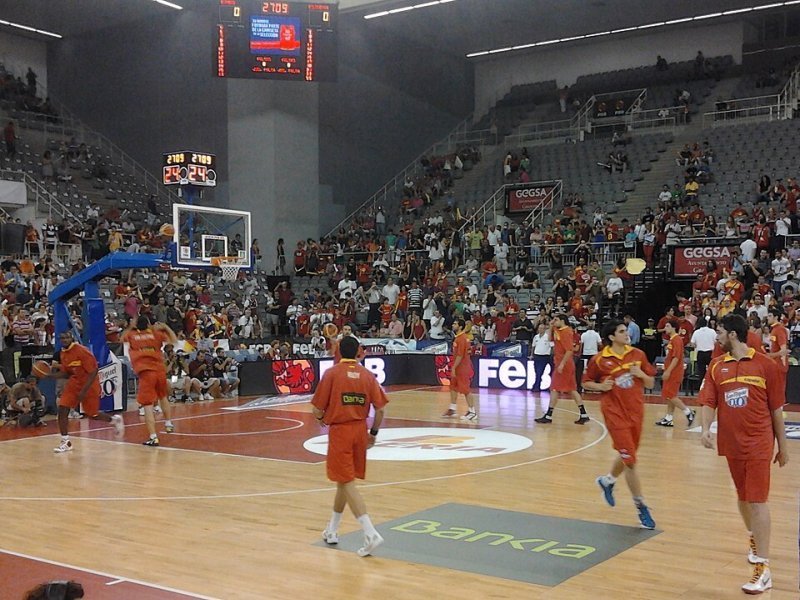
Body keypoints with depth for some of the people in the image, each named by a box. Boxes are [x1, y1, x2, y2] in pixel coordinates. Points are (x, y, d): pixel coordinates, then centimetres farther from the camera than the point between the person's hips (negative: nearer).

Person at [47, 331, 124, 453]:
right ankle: (66, 442, -2)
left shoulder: (82, 351, -22)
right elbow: (66, 373, 11)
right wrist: (51, 375, -7)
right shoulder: (62, 353, 1)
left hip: (89, 385, -6)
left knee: (92, 414, 5)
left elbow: (93, 372, -22)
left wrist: (84, 391, -25)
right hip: (74, 384, 6)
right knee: (62, 409, -10)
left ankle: (115, 420, 34)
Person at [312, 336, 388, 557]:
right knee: (344, 480, 19)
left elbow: (317, 409, -7)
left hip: (339, 431, -5)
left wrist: (322, 418, 15)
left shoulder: (332, 373, -7)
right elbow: (380, 409, 0)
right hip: (360, 430, 5)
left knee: (348, 483, -4)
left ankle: (370, 533, -16)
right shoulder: (367, 375, 3)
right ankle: (332, 530, 32)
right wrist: (374, 433, 13)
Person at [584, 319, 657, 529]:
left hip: (636, 411, 4)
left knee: (627, 455, 17)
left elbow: (650, 383, 8)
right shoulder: (600, 359, -6)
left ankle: (607, 481, 46)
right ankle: (641, 508, 3)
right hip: (615, 413, -4)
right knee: (630, 459, -7)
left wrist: (640, 374, -12)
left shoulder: (638, 354, 2)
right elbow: (586, 383, 5)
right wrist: (601, 386, -14)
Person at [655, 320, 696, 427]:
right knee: (669, 396, 11)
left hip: (674, 373, -10)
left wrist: (668, 371, -23)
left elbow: (676, 357, -21)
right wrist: (666, 370, 21)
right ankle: (668, 419, 15)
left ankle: (689, 412, -5)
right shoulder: (672, 340, 15)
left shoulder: (677, 339, -15)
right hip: (671, 373, 10)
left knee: (670, 395, -9)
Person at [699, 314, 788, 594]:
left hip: (759, 443, -4)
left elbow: (776, 408, -1)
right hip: (731, 443, 4)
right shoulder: (717, 367, 4)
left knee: (757, 500, -8)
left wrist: (783, 445, 4)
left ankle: (763, 568, -6)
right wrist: (706, 429, -19)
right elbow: (709, 402, 0)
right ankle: (754, 539, 44)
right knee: (743, 497, 18)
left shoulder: (764, 364, -6)